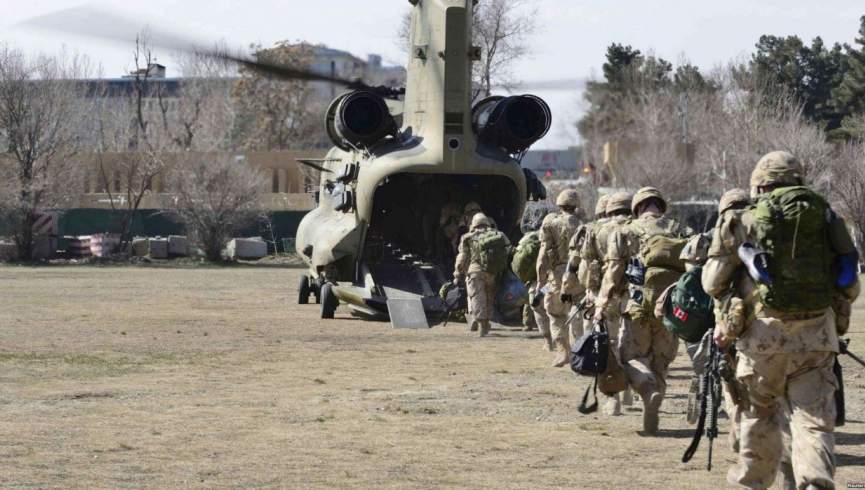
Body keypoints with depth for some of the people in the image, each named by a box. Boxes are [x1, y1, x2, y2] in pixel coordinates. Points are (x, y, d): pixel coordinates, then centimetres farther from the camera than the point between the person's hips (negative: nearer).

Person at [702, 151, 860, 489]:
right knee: (814, 420, 0)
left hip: (765, 334, -1)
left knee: (760, 410, 19)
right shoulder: (825, 217, 8)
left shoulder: (746, 222, 2)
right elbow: (850, 289, 11)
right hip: (817, 335, 1)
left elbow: (713, 284, 5)